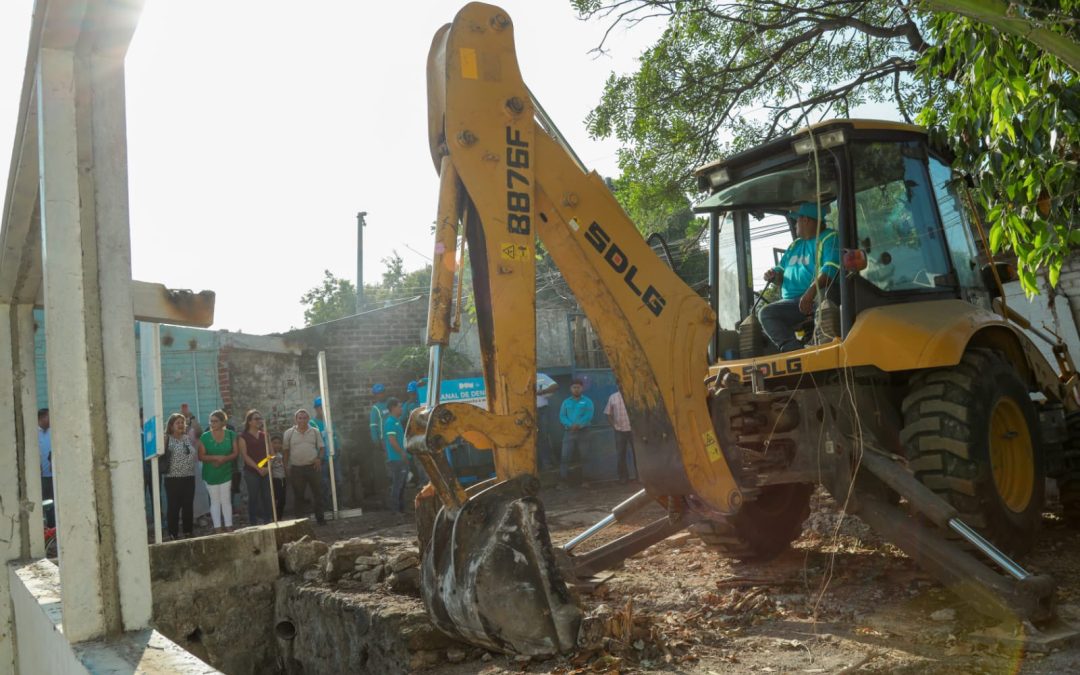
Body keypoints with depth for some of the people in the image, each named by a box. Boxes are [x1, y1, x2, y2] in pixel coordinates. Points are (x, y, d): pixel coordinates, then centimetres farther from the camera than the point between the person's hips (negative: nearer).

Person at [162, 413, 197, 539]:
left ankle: (188, 531, 21)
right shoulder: (167, 439, -4)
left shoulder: (189, 438, 13)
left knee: (188, 505, 10)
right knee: (173, 507, 1)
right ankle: (173, 534, 8)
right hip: (173, 478, -5)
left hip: (189, 477, 5)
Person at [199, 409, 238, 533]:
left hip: (226, 473, 1)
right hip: (211, 474, -1)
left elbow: (235, 452, -1)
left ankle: (229, 527, 10)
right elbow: (201, 456, -7)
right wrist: (216, 457, -22)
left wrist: (224, 459, -19)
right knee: (215, 501, 4)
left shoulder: (231, 435, -1)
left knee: (226, 500, 4)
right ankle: (218, 528, 9)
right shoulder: (205, 437, -5)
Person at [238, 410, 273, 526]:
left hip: (266, 471, 4)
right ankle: (254, 523, 3)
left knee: (267, 497, 3)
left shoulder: (264, 435, 13)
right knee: (253, 497, -1)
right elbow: (244, 455, -8)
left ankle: (267, 521, 11)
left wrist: (268, 467, -6)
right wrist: (258, 468, -14)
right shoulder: (243, 437, -1)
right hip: (251, 471, -4)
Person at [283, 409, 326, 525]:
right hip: (296, 469, -1)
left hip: (313, 467, 1)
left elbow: (321, 447, 11)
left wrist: (319, 458, -7)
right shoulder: (289, 433, 1)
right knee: (298, 495, 6)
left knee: (318, 493, 3)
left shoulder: (315, 431, 5)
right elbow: (286, 451, 7)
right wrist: (286, 466, 2)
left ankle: (320, 517, 12)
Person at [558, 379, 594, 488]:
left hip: (583, 431, -1)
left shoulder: (587, 401, 8)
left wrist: (578, 425, -18)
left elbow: (588, 416, -5)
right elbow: (562, 416, 4)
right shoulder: (566, 402, 15)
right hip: (569, 432, 2)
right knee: (565, 456, -7)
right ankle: (562, 480, -7)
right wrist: (571, 425, -14)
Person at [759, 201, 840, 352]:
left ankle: (794, 351, -34)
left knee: (767, 313, -27)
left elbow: (831, 270, -19)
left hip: (815, 300, -9)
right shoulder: (795, 245, 24)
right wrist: (774, 275, 4)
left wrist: (811, 292, -32)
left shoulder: (829, 238, -3)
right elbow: (782, 270, 29)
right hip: (791, 302, 9)